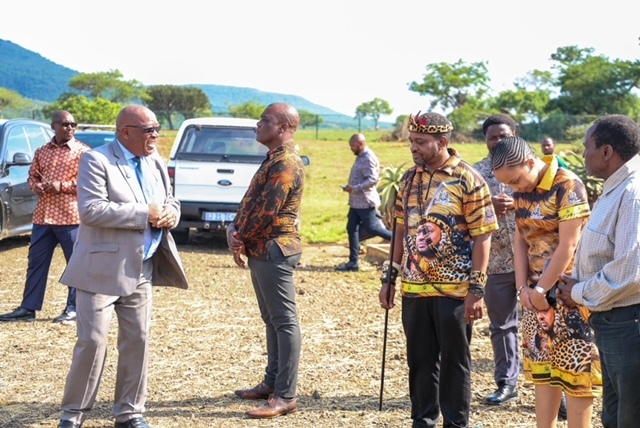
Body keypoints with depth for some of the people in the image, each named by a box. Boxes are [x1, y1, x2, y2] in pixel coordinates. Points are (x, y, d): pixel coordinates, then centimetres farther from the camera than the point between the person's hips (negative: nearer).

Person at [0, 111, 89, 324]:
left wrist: (62, 186, -16)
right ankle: (28, 308, 14)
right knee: (36, 262, 7)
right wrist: (36, 186, -2)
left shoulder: (82, 151, -2)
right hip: (43, 216, 5)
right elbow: (32, 176, 21)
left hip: (70, 217, -5)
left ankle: (74, 309, 12)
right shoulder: (42, 152, 14)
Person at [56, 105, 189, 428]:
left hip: (141, 270, 6)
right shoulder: (96, 160, -11)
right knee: (92, 341, -4)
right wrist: (145, 213, -22)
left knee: (137, 341, 8)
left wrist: (170, 214, -7)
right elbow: (91, 210, -22)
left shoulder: (156, 162, 11)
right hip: (102, 270, -6)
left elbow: (170, 201, 19)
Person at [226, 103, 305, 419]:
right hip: (262, 250, 11)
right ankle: (272, 382, 26)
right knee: (271, 319, 16)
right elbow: (250, 201, 16)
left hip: (274, 250, -11)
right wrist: (234, 230, -1)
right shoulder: (273, 159, 16)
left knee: (284, 321, -6)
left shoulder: (286, 163, -17)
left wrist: (241, 240, -7)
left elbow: (268, 211, -21)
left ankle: (285, 396, -3)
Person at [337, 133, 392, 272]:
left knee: (371, 228, -2)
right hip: (356, 202, 10)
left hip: (365, 202, -10)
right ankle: (353, 262, 8)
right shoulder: (361, 157, 14)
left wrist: (354, 188, -26)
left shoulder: (368, 158, -17)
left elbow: (372, 179, -25)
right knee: (352, 229, 6)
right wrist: (350, 188, 10)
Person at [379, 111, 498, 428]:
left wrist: (477, 289, -15)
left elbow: (482, 236, -11)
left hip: (454, 290, -5)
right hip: (414, 288, 5)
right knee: (419, 360, 13)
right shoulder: (410, 178, 7)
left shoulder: (469, 180, -10)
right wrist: (390, 277, 11)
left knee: (454, 362, 6)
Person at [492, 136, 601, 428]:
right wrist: (523, 288, -3)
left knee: (574, 370, -1)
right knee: (542, 368, 11)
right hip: (536, 292, 7)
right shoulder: (522, 191, 6)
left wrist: (541, 289, -12)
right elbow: (520, 240, 8)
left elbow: (568, 245, -18)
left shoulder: (567, 186, -16)